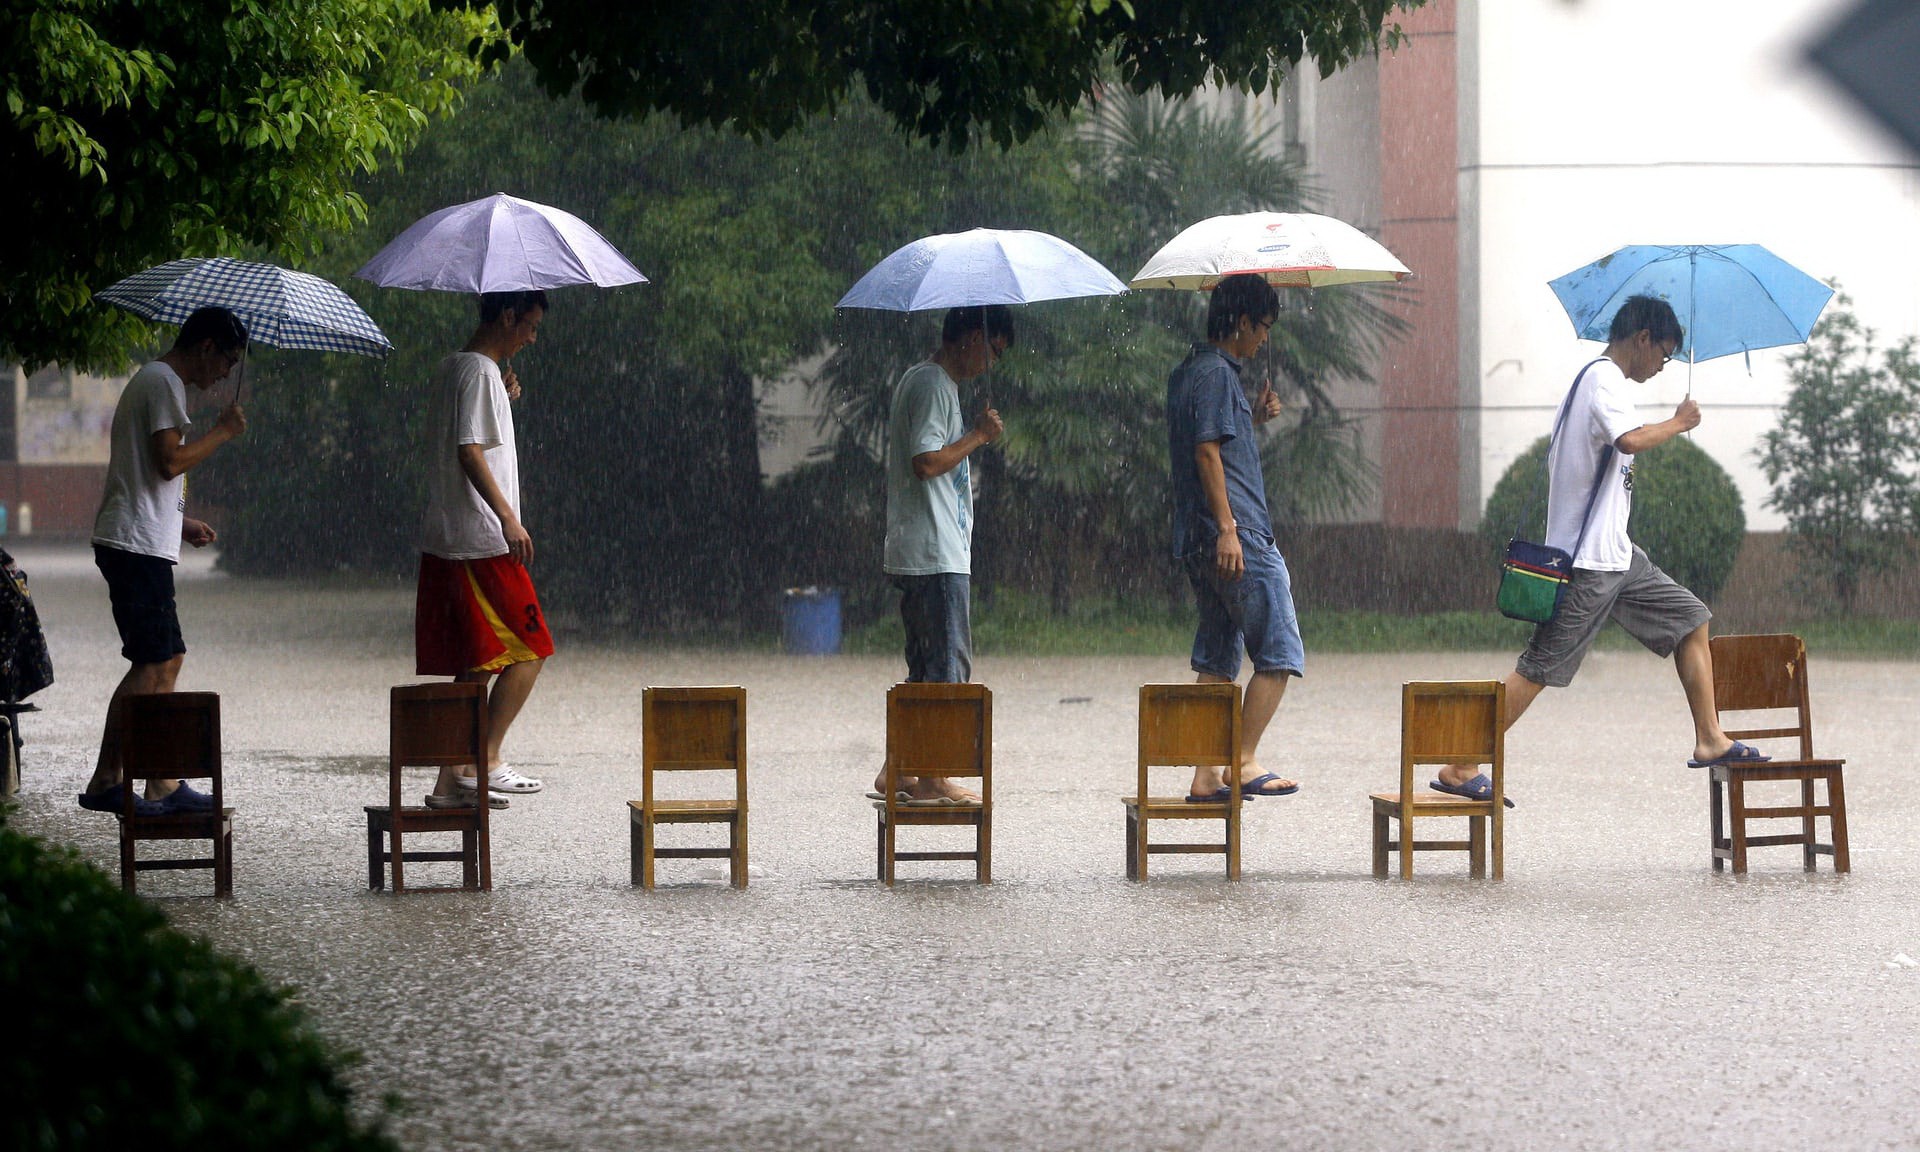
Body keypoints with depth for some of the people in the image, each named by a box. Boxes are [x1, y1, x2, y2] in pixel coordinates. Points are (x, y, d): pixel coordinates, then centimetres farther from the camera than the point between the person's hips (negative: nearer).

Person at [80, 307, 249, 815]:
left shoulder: (151, 381, 23)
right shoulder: (164, 383, -10)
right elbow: (170, 460, -20)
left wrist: (181, 522, 24)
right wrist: (223, 432, -8)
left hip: (136, 543, 11)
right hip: (138, 545, -11)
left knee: (167, 659, 11)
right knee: (152, 664, -10)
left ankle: (163, 784, 11)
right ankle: (106, 782, -10)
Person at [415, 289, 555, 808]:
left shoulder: (453, 368, 18)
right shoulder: (479, 372, -12)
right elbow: (470, 452, -20)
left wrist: (503, 399, 16)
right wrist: (507, 517, -25)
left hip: (445, 543, 10)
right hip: (482, 542, -10)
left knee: (475, 663, 10)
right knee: (527, 650, -4)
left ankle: (453, 780, 9)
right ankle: (486, 761, -7)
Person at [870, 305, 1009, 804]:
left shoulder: (919, 379, 19)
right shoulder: (933, 385, -13)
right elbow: (927, 462, -21)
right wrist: (978, 435, -11)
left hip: (915, 553, 11)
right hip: (937, 554, -11)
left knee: (928, 661, 13)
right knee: (949, 663, -7)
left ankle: (899, 771, 14)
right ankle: (931, 777, -6)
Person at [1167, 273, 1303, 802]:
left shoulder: (1187, 373, 19)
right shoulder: (1217, 373, -10)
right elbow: (1208, 451, -17)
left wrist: (1253, 418, 18)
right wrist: (1227, 528, -21)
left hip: (1198, 541, 10)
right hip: (1237, 538, -10)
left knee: (1217, 661, 10)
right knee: (1278, 654, -5)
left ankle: (1206, 774, 7)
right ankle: (1244, 762, -7)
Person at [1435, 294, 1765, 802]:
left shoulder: (1599, 378, 18)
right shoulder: (1603, 379, -13)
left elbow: (1552, 461, 23)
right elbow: (1631, 439, -31)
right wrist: (1679, 422, -16)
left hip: (1616, 553, 10)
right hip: (1588, 560, -10)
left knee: (1691, 620, 12)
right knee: (1540, 668, -9)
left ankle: (1710, 739, 12)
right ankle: (1460, 769, -6)